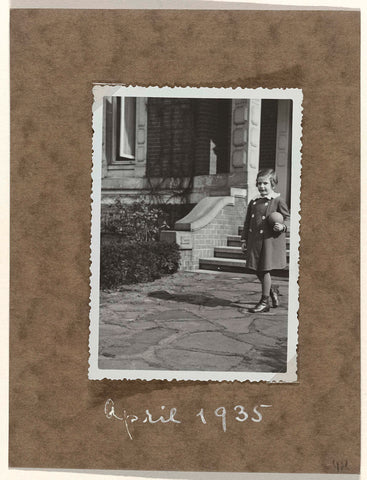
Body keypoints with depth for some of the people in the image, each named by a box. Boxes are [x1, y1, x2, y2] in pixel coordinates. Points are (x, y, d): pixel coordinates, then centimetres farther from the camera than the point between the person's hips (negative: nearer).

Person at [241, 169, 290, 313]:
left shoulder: (278, 201, -4)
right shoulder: (254, 202, 11)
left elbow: (287, 218, -1)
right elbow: (247, 222, 15)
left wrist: (282, 226, -22)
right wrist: (244, 240, 11)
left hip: (270, 240, -5)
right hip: (254, 240, 6)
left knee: (265, 270, 0)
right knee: (257, 270, 11)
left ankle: (264, 302, 12)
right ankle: (272, 291, 36)